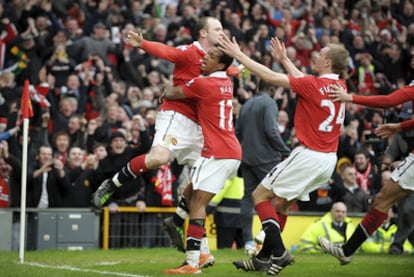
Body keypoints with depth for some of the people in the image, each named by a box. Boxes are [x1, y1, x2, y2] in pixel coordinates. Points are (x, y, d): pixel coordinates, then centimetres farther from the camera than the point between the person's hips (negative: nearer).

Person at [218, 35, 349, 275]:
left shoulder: (314, 85, -16)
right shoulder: (339, 86, 6)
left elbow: (270, 77, -12)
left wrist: (239, 55, -4)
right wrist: (284, 59, 32)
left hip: (309, 155, -8)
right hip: (329, 159, 8)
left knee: (260, 195, 3)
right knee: (281, 204, 18)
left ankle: (279, 252, -7)